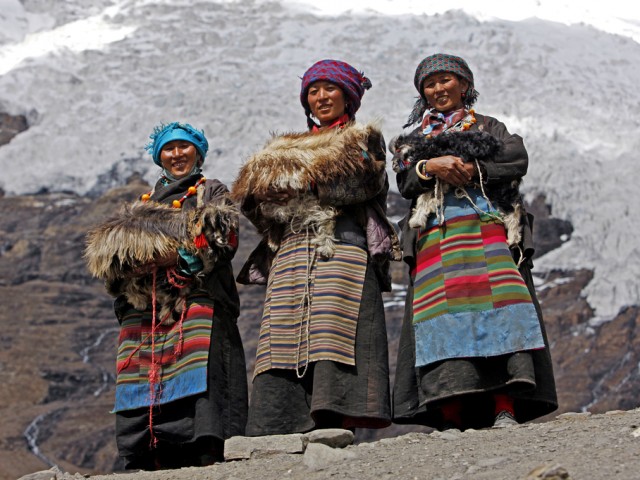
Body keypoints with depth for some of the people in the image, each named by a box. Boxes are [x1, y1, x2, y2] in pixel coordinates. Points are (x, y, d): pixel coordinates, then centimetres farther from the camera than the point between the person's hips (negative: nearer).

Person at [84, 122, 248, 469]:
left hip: (197, 301, -4)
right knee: (148, 381, -8)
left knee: (196, 373, -20)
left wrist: (177, 255, -11)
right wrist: (137, 261, -2)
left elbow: (222, 240, -1)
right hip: (148, 309, 4)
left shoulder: (212, 193, 16)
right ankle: (156, 463, -11)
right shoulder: (145, 205, 29)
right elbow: (108, 250, 20)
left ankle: (208, 455, -26)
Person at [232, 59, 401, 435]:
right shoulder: (286, 148, 31)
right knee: (284, 339, -11)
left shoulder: (364, 140, 18)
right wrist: (263, 186, -4)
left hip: (343, 246, -4)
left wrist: (302, 182, -2)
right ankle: (282, 433, -17)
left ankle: (336, 424, -26)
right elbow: (252, 199, 19)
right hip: (291, 253, 4)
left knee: (334, 331, -19)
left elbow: (363, 181, -3)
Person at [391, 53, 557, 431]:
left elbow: (518, 160, 5)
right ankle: (450, 416, -20)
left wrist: (473, 169, -7)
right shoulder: (415, 138, 27)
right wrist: (431, 166, -10)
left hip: (486, 226, -1)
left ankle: (505, 408, -28)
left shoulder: (488, 127, 23)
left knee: (496, 306, -20)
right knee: (443, 313, -15)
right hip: (435, 234, 2)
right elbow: (405, 181, 10)